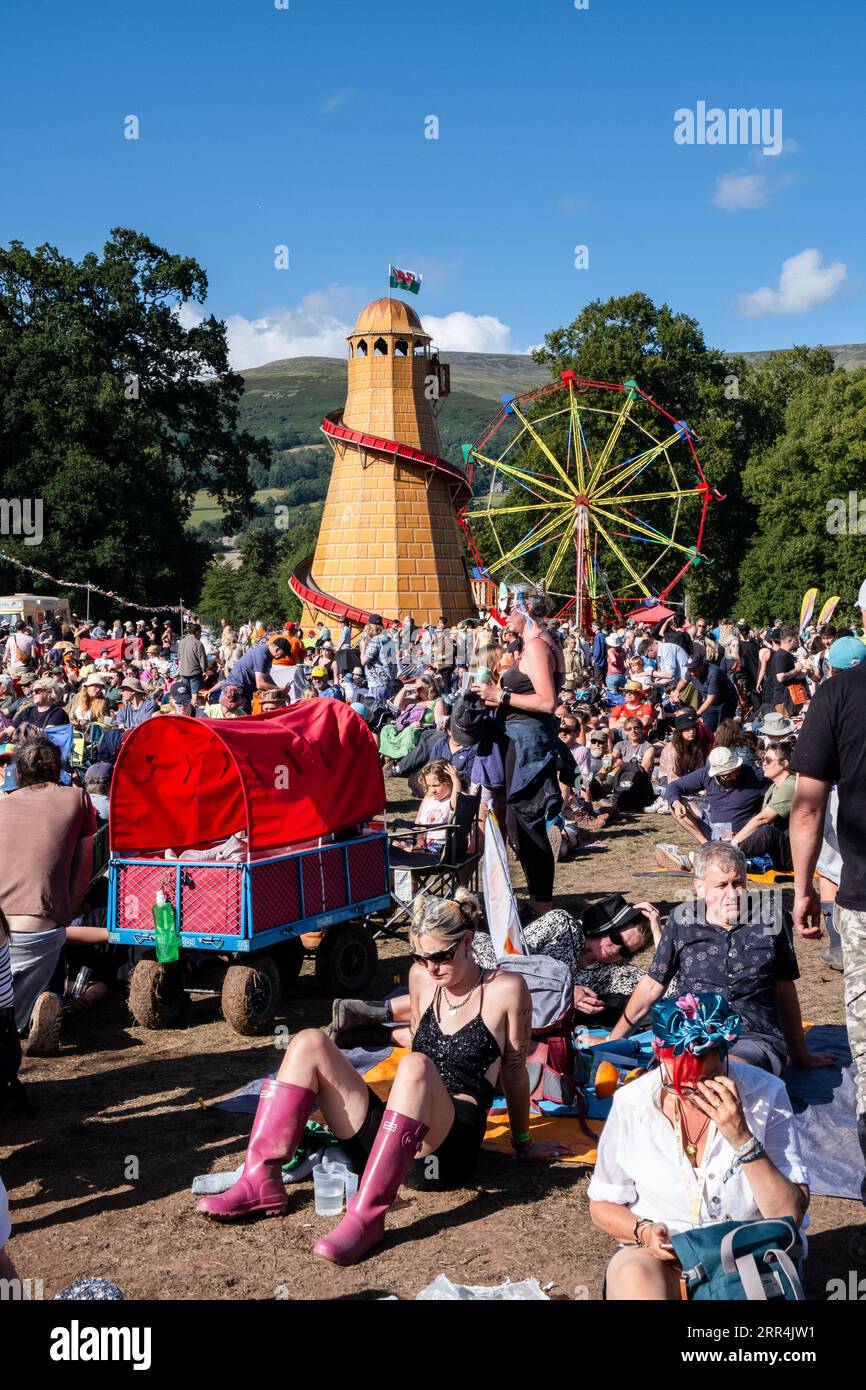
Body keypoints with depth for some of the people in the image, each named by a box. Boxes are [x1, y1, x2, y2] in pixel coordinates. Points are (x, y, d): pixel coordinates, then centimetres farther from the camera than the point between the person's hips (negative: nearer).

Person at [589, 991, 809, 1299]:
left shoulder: (765, 1094, -10)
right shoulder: (631, 1104, -8)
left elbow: (790, 1216, -13)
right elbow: (602, 1206, 5)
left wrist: (741, 1138, -25)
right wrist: (644, 1231, -16)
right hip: (660, 1256, -2)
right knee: (632, 1275, -36)